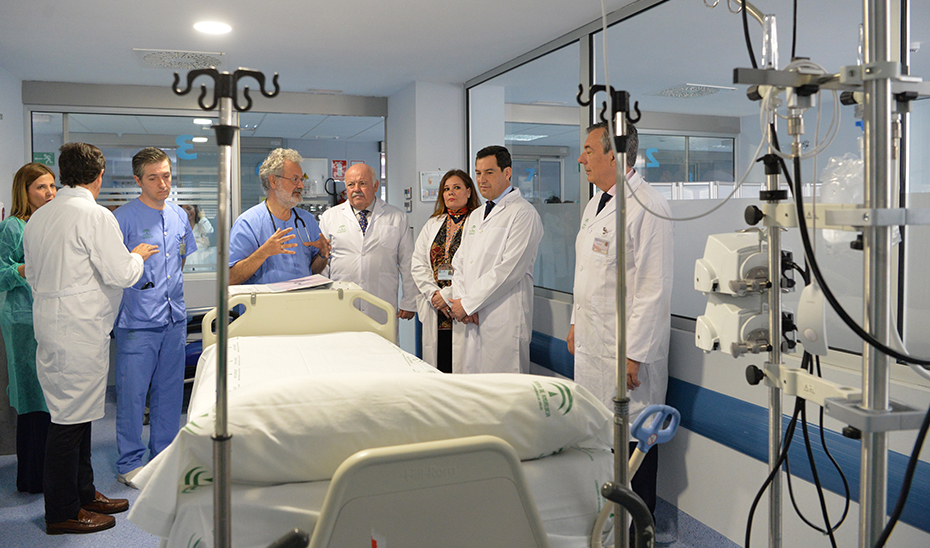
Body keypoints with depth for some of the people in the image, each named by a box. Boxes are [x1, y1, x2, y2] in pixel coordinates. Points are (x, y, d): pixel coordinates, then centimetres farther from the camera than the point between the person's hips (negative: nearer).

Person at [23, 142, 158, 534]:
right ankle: (62, 513, 9)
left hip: (49, 322, 9)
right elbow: (122, 274, -15)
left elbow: (33, 277, 19)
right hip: (81, 329, -9)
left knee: (76, 413, 16)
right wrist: (137, 256, 5)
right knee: (71, 417, -1)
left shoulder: (37, 218, 12)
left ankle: (83, 493, 28)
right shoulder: (95, 216, -14)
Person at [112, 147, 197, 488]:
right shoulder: (123, 218, -8)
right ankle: (130, 463, 16)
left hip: (174, 319, 6)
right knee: (132, 394, 2)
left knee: (170, 391, 13)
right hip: (137, 320, -6)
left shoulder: (179, 215, 12)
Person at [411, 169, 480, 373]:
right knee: (437, 371, 5)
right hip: (435, 311, 5)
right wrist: (433, 293, -4)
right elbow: (417, 263, 11)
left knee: (463, 368, -6)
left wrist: (448, 295, -14)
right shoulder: (433, 224, 18)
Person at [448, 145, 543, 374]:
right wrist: (460, 300, -1)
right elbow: (459, 263, 18)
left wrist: (467, 303, -11)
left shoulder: (523, 214, -7)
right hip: (472, 320, 7)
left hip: (505, 322, -7)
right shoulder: (475, 216, 21)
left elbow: (508, 270, -15)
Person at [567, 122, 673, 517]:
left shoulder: (647, 208, -15)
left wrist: (634, 354, -19)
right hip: (591, 343, 8)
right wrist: (576, 323, 21)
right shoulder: (595, 206, 15)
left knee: (632, 436, 2)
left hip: (626, 349, -8)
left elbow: (653, 288, -19)